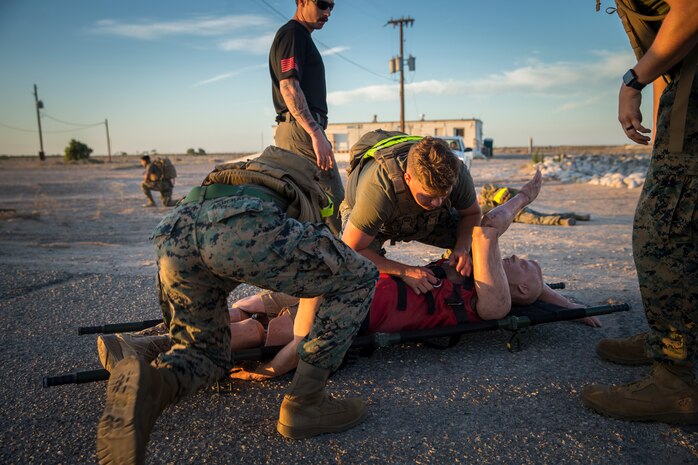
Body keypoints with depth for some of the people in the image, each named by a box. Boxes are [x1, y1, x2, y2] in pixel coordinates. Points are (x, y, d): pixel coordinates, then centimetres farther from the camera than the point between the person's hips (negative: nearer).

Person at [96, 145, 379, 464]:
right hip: (244, 229, -5)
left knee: (206, 353, 26)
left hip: (175, 233, 6)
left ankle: (147, 384, -9)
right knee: (359, 280, 16)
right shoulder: (317, 199, 39)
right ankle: (304, 403, 10)